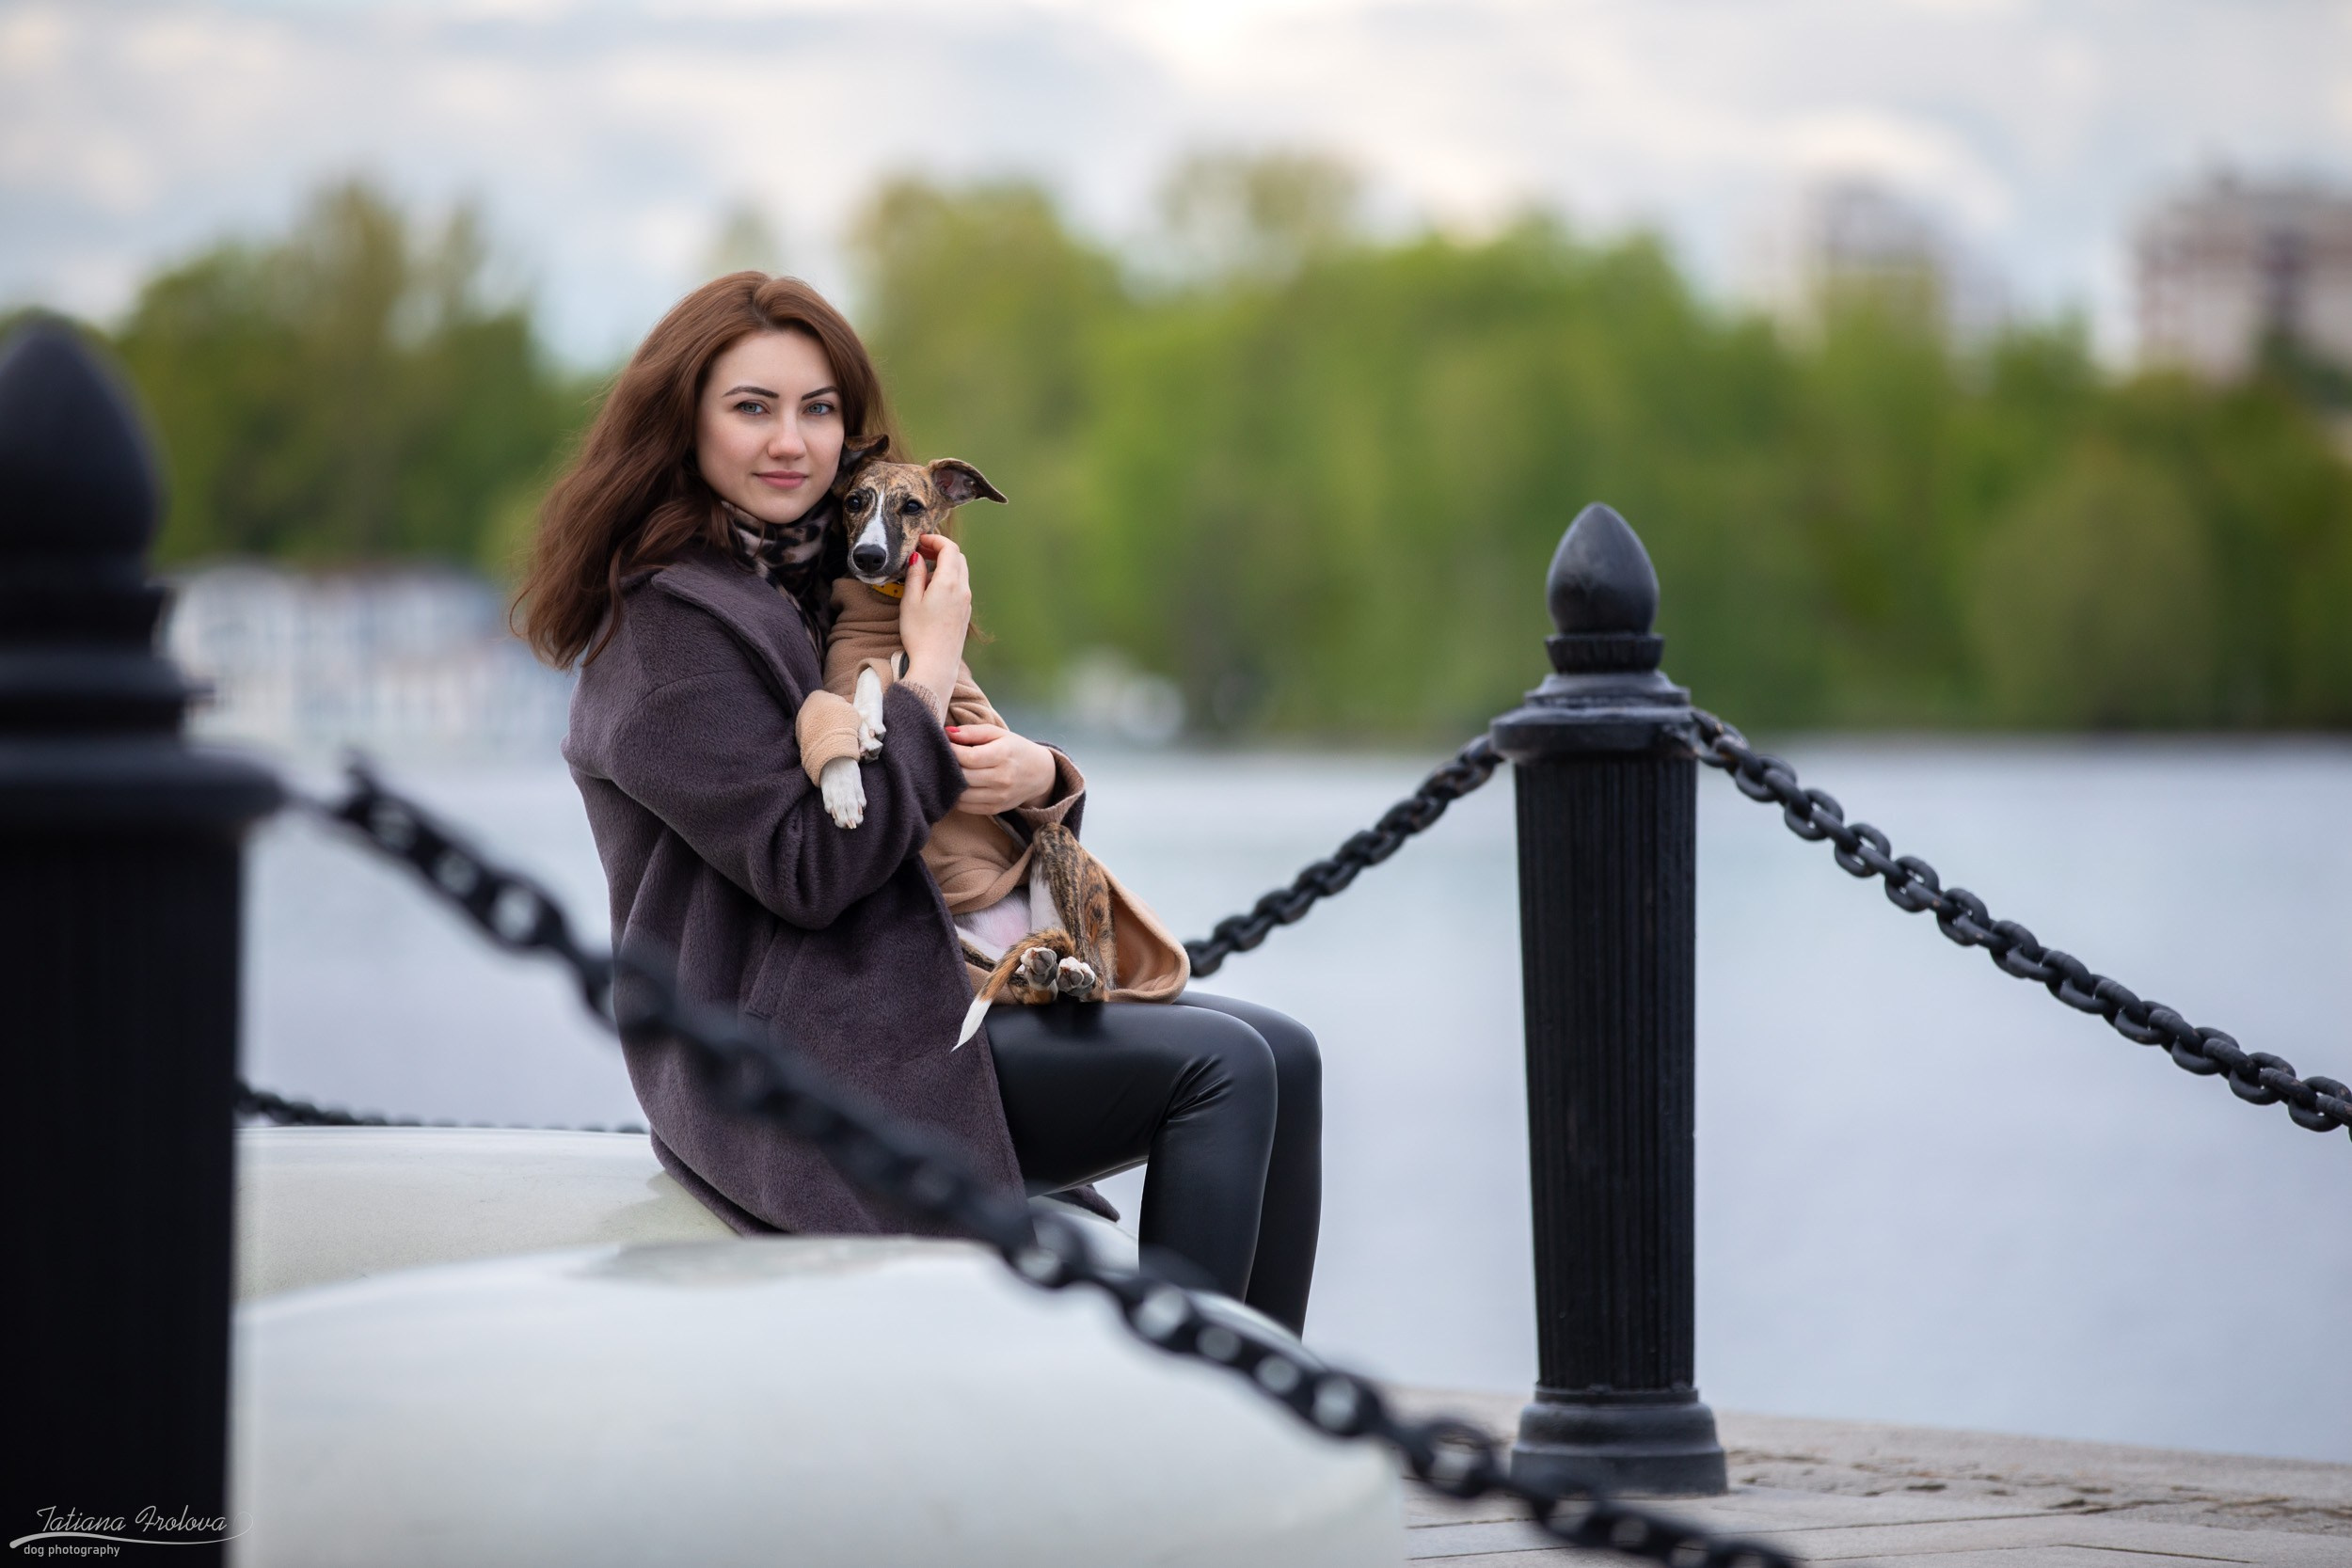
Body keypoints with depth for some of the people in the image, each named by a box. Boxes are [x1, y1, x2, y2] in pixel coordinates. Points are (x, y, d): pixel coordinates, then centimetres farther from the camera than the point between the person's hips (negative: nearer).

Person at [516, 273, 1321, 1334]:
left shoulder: (827, 582, 17)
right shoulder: (672, 626, -11)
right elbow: (805, 870, -19)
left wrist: (1036, 777, -6)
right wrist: (927, 677, -12)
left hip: (905, 1000, 9)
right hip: (801, 1067, -9)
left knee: (1279, 1056, -3)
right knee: (1226, 1068, -16)